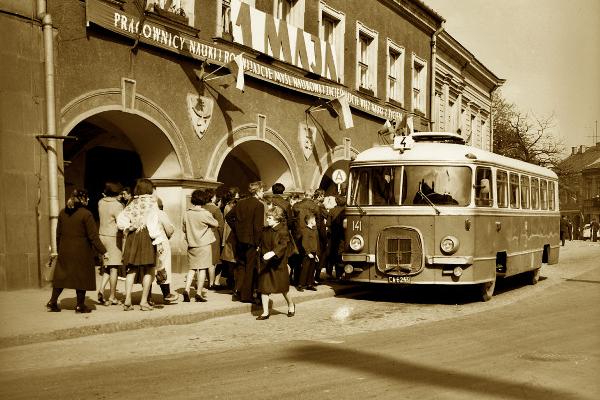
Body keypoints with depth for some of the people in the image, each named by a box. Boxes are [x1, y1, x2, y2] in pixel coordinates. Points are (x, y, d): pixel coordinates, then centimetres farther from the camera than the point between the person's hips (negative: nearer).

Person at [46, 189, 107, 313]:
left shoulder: (62, 213, 5)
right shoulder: (86, 214, -13)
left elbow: (58, 233, 12)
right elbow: (93, 236, -14)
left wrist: (59, 249, 23)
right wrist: (103, 251, -8)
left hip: (65, 252, 5)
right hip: (82, 252, -5)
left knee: (61, 276, 14)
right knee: (82, 277, 5)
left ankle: (52, 303, 15)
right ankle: (80, 305, 9)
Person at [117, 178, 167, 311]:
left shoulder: (132, 203, 11)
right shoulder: (151, 202, -5)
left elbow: (120, 220, 4)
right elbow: (154, 223, -12)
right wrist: (159, 240, -12)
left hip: (132, 238, 5)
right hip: (146, 237, -5)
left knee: (132, 269, 9)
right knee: (148, 270, 3)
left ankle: (127, 300, 6)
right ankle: (144, 301, 4)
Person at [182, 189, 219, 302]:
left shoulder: (187, 213, -1)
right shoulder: (205, 213, -15)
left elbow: (184, 229, 9)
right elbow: (216, 224, -2)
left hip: (191, 245, 4)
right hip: (204, 245, -4)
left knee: (192, 268, 11)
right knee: (202, 269, 2)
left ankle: (186, 289, -3)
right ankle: (199, 293, 4)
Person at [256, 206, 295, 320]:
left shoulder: (283, 230, -14)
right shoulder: (265, 231, 6)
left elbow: (283, 244, -29)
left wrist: (273, 253, -42)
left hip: (278, 264, -5)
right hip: (265, 264, 5)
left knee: (283, 288, 8)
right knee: (264, 288, 0)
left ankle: (291, 305, 35)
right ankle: (265, 312, 9)